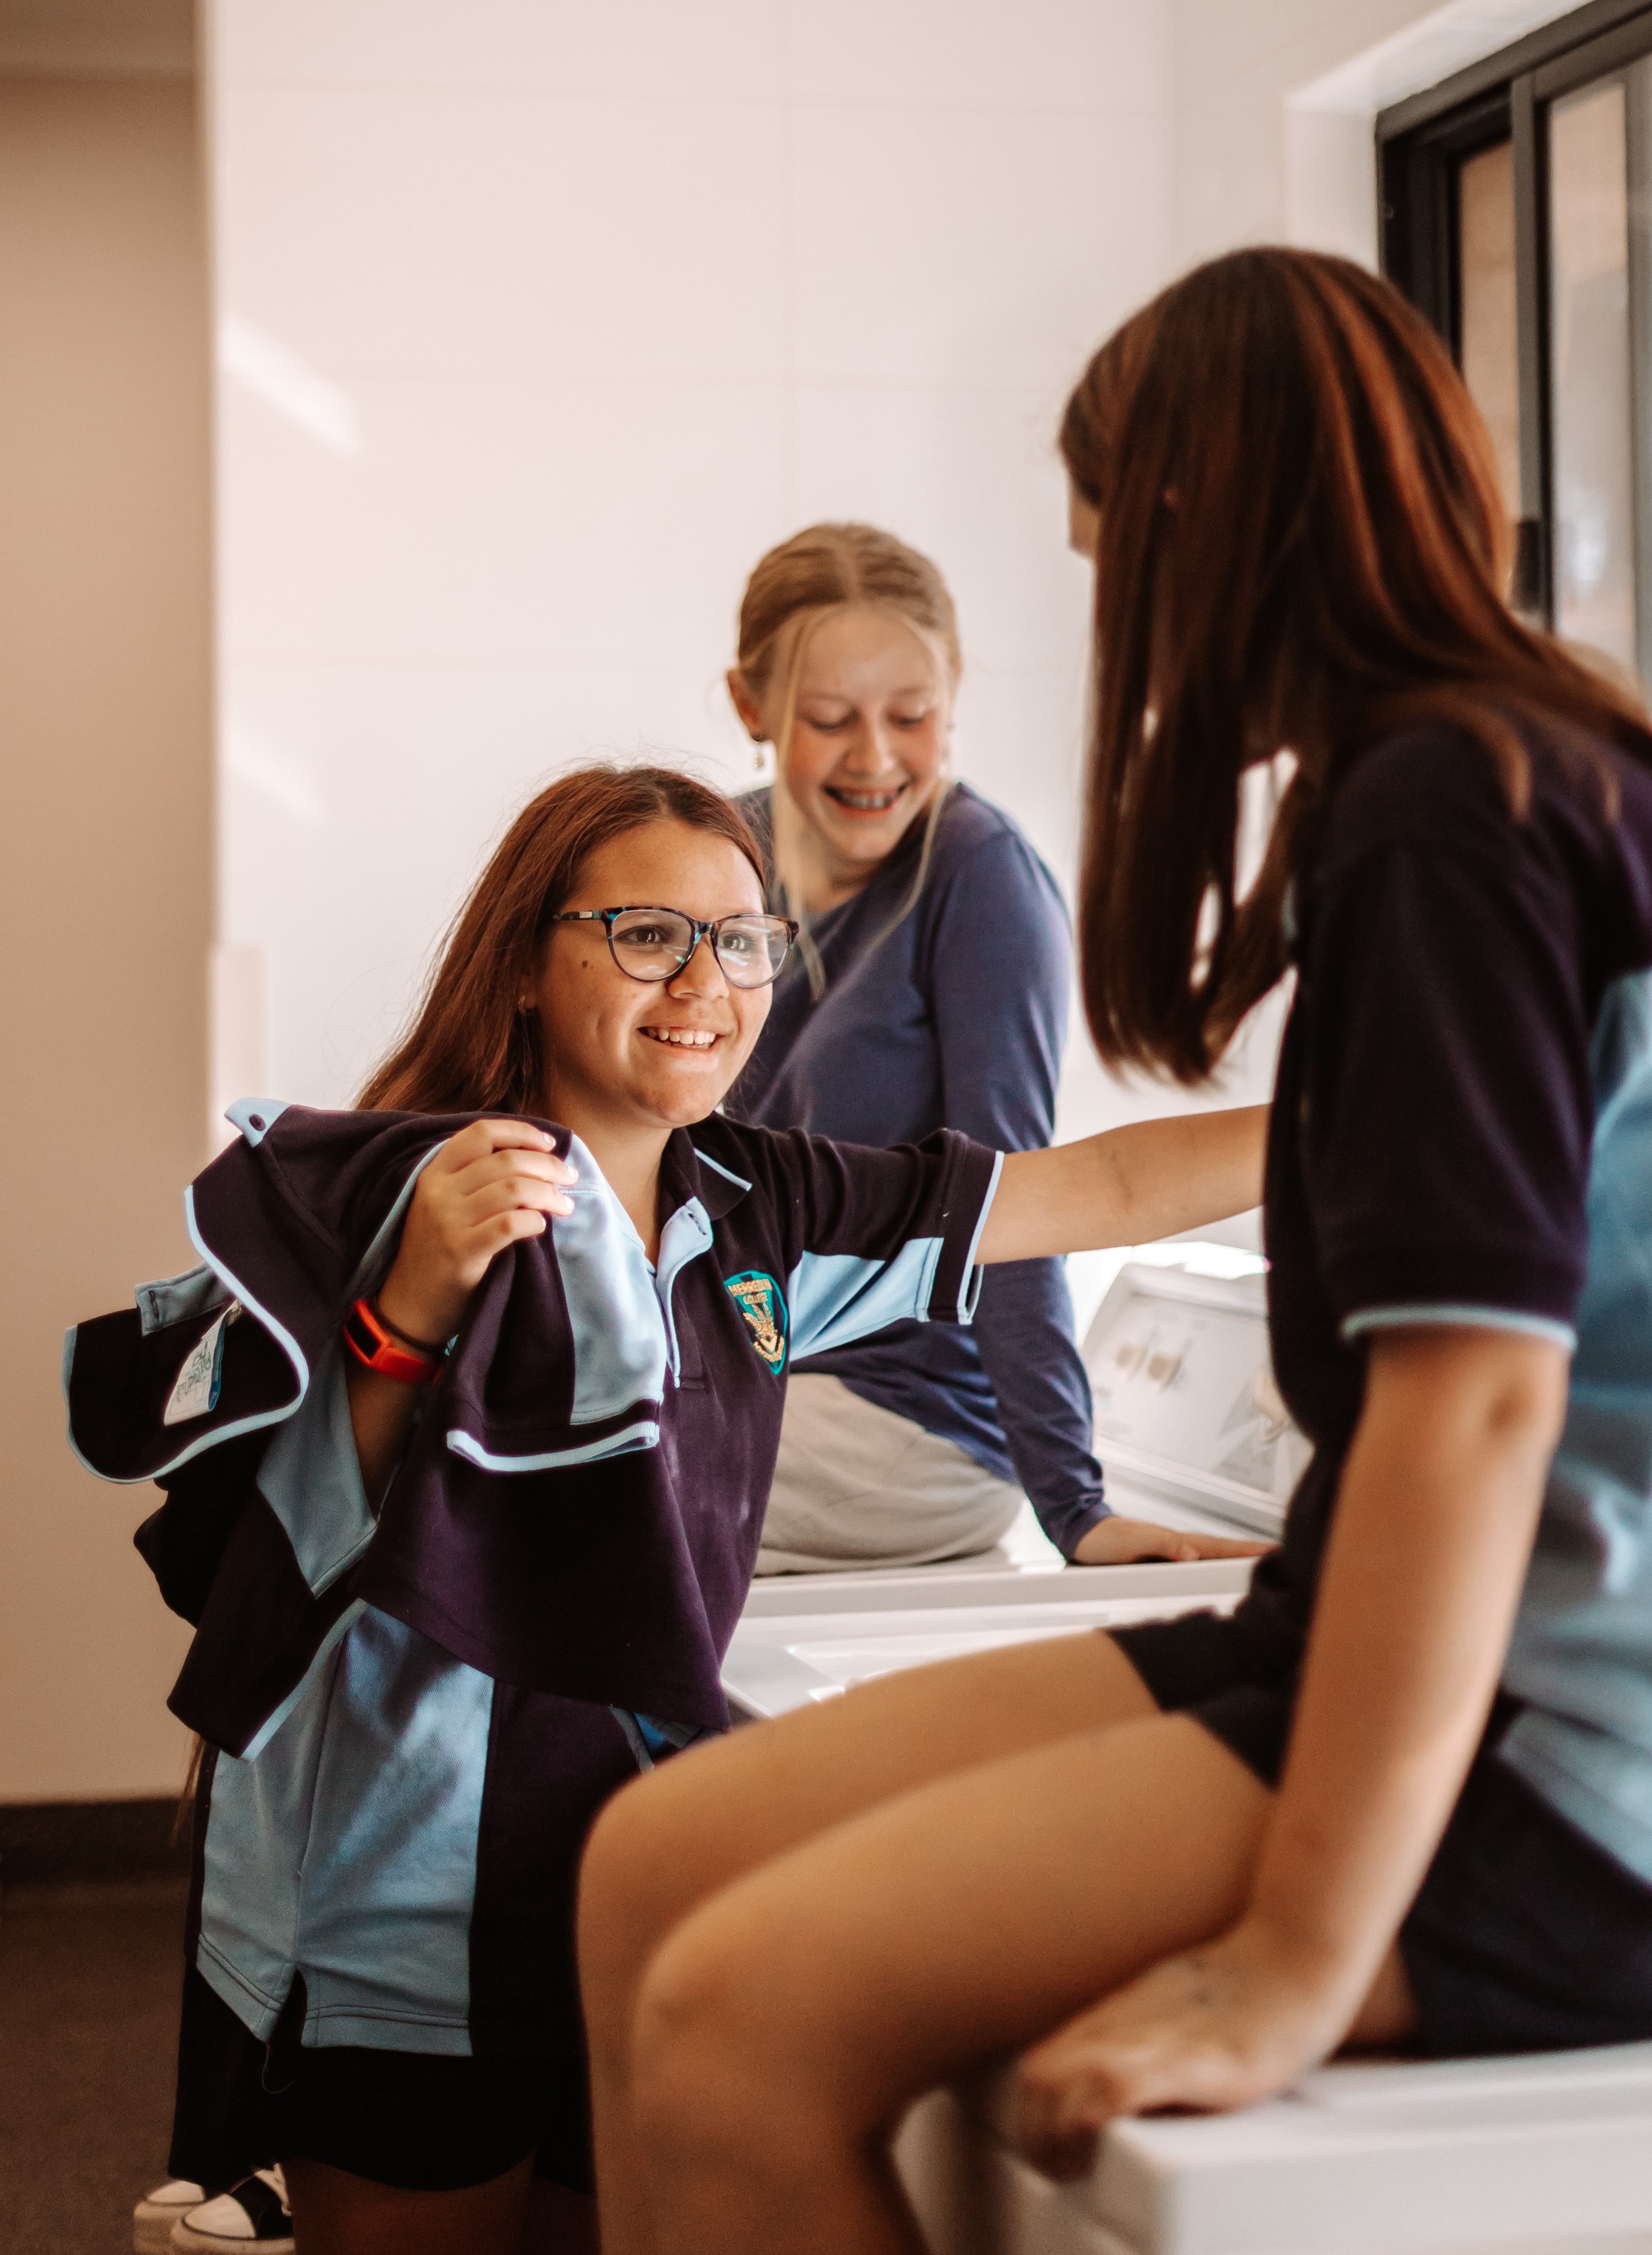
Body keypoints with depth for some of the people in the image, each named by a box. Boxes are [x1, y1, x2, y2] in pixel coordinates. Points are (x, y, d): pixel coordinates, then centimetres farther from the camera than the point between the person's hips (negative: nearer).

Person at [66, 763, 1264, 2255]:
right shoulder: (406, 1194, -13)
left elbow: (1099, 1191, 8)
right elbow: (315, 1524, -16)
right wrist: (413, 1305, -29)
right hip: (414, 1901, -6)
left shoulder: (757, 1213, 5)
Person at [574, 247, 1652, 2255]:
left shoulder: (1446, 808, -14)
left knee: (748, 2020, -22)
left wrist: (1293, 1965, -25)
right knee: (655, 1864, 2)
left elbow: (1479, 1384, -24)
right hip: (1414, 1650, 10)